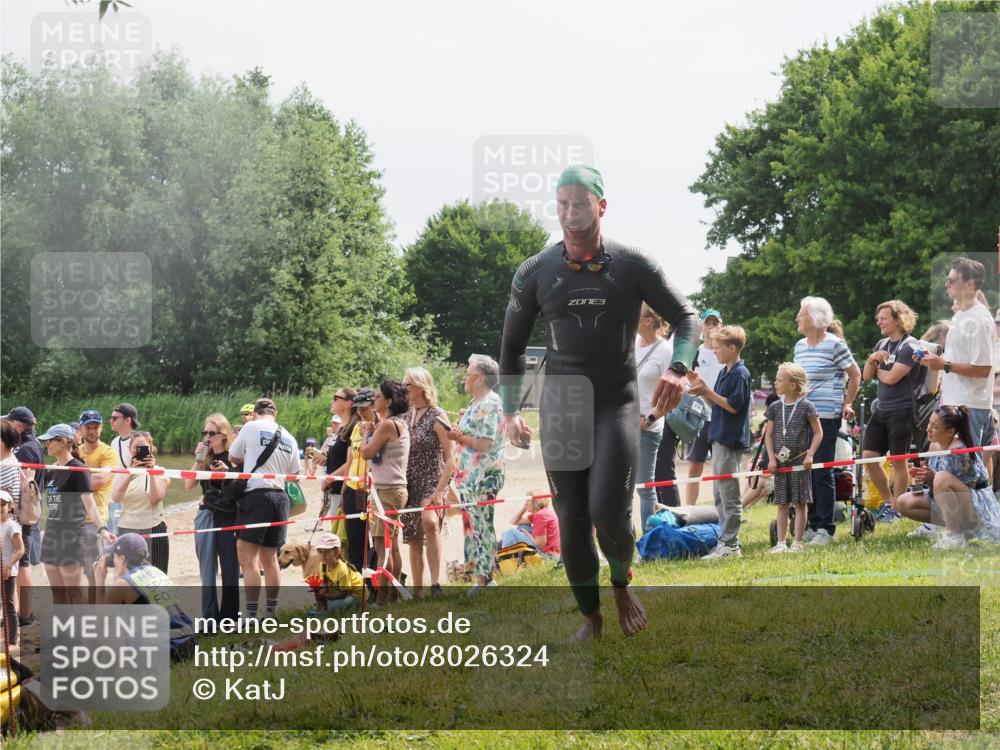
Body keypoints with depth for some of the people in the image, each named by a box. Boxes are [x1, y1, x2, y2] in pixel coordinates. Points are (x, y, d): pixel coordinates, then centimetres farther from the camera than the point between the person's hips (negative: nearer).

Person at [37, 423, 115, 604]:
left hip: (72, 535, -8)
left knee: (74, 592, -5)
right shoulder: (52, 471, 10)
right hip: (53, 533, 8)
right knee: (57, 592, 10)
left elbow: (89, 502, -21)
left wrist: (101, 529, -33)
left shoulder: (77, 469, -12)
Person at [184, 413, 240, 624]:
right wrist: (198, 460, -8)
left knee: (231, 570, 3)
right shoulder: (205, 457, 8)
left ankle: (229, 619, 11)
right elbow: (189, 485, 1)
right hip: (207, 516, 4)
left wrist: (227, 472, -19)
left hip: (230, 517, -3)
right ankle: (210, 619, 4)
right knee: (208, 571, 2)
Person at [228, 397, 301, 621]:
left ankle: (251, 616, -13)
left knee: (248, 559, -6)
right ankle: (271, 614, 20)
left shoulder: (251, 427, -3)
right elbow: (294, 473, 14)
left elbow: (233, 458, 9)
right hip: (281, 497, 6)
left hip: (256, 495, -6)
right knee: (270, 558, 16)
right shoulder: (289, 438, 10)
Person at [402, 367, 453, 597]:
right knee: (414, 541, 8)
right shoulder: (406, 417, 11)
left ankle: (436, 583, -34)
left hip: (431, 482, -7)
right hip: (410, 485, 7)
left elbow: (449, 459, -10)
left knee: (429, 522, -32)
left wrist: (439, 491, -18)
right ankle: (417, 591, 15)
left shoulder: (437, 416, -7)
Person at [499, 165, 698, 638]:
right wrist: (510, 410, 7)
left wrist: (678, 369, -17)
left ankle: (622, 584, 15)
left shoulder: (632, 266, -4)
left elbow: (685, 318, 2)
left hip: (617, 405, -2)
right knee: (571, 520, 1)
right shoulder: (536, 273, 1)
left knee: (609, 511, -16)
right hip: (560, 408, 2)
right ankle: (590, 617, 17)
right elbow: (512, 344, 13)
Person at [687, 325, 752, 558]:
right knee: (720, 495, 13)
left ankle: (730, 545, -3)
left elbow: (733, 406, -18)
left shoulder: (740, 374, -14)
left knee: (729, 495, -6)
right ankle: (725, 540, 19)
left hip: (731, 440, -10)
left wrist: (707, 391, -18)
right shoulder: (725, 372, 15)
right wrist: (701, 386, 6)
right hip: (719, 438, 10)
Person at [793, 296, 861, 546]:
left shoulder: (834, 344, -6)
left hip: (826, 416, -7)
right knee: (804, 470, 6)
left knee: (822, 471, -5)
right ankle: (811, 524, 14)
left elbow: (855, 375, 0)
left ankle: (826, 528, 0)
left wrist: (847, 405, -1)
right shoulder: (799, 346, 14)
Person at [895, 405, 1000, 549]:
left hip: (977, 508, -9)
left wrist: (933, 478, -29)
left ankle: (955, 537, -24)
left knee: (942, 478, -34)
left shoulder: (957, 451, -24)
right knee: (903, 503, -1)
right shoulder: (935, 446, 1)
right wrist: (924, 477, -12)